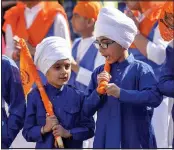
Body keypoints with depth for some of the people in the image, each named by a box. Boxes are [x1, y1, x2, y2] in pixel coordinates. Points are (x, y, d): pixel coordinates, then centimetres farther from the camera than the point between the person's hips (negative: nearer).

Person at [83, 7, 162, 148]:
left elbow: (155, 97, -20)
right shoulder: (99, 73, 9)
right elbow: (87, 110, 8)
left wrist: (121, 93, -24)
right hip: (106, 142, 4)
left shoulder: (140, 69, -5)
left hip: (136, 142, -4)